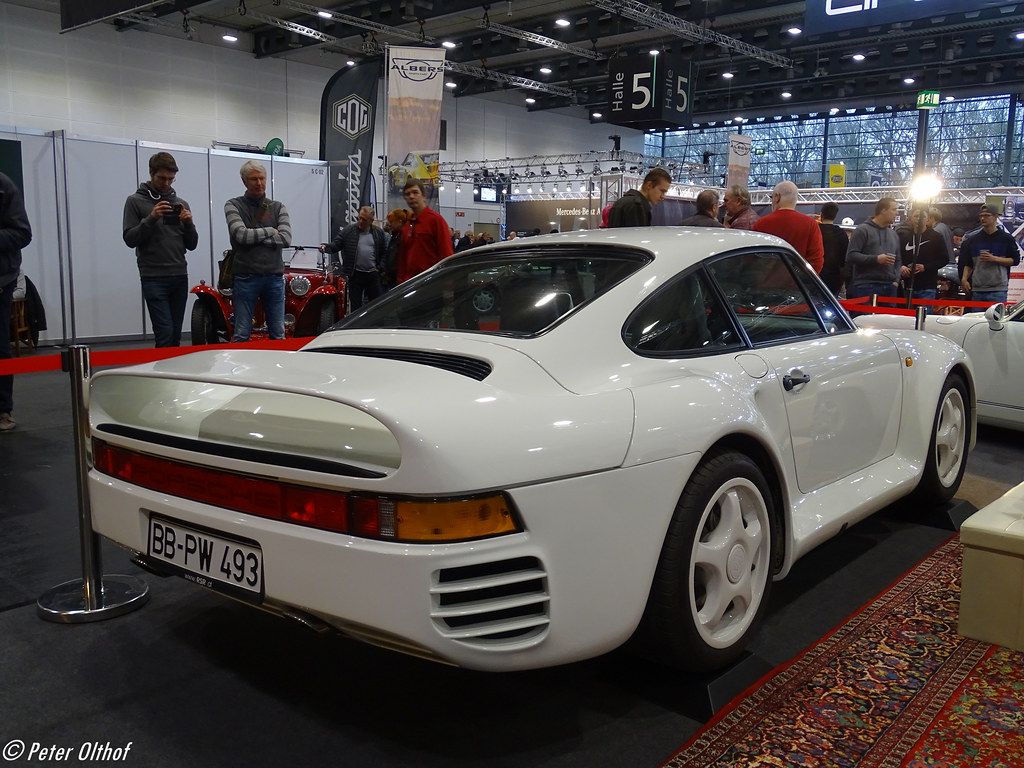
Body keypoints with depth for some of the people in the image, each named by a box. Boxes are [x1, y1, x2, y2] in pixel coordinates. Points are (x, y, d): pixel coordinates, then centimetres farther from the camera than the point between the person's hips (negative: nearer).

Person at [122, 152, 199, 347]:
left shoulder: (181, 203, 14)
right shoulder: (135, 201, 3)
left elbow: (191, 245, 12)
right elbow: (129, 239, -5)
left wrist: (188, 223, -6)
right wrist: (150, 219, -17)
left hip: (180, 277, 4)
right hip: (153, 278, -4)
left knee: (175, 335, 6)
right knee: (164, 333, -12)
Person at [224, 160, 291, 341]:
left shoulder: (278, 208, 11)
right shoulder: (233, 205, 4)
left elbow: (286, 239, -4)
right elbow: (241, 235, -12)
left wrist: (254, 237, -7)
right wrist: (269, 231, -1)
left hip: (274, 276, 3)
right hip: (245, 277, -2)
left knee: (278, 335, 6)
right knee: (241, 335, 0)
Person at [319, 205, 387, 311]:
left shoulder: (379, 232, 8)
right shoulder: (348, 231, 2)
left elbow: (384, 252, 12)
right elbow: (336, 244, -2)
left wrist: (380, 267, 1)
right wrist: (326, 247, -22)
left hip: (373, 275, 2)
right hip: (355, 275, -1)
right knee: (355, 306, 4)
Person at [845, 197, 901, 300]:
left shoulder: (893, 235, 21)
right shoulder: (863, 230, -1)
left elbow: (897, 261, 28)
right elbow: (851, 256, -11)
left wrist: (896, 279, 9)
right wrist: (876, 259, -18)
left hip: (889, 288, 7)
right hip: (866, 287, -7)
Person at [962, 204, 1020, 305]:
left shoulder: (1006, 238, 4)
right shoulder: (973, 239, 13)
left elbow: (1015, 260, 2)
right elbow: (968, 264, 17)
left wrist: (994, 259, -10)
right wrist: (964, 279, 1)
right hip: (976, 290, 4)